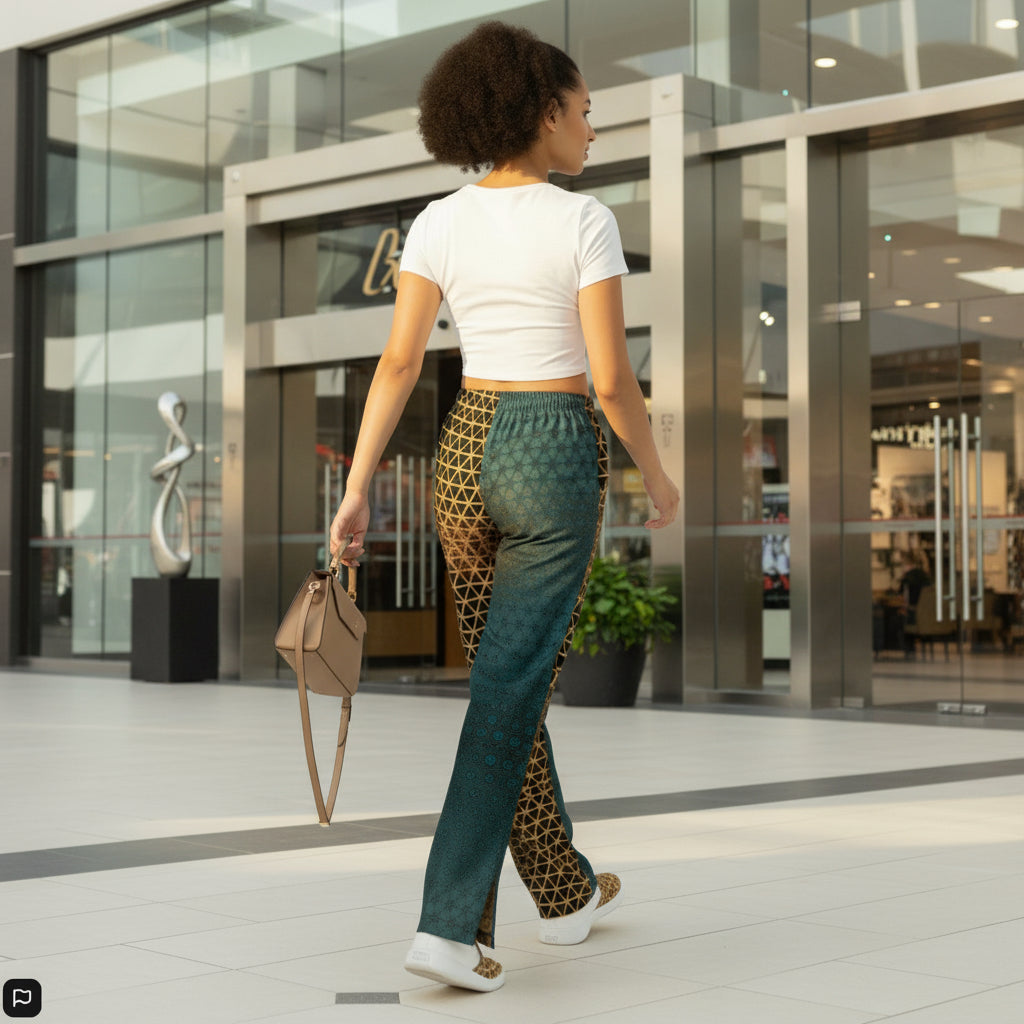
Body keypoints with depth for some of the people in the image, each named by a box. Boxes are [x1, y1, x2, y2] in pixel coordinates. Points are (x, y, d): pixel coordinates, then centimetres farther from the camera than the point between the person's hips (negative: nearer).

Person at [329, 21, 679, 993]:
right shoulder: (585, 221, -10)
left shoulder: (437, 223, 3)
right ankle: (449, 925, -9)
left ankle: (565, 893, 29)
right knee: (507, 700, -3)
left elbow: (397, 364, -3)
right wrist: (656, 474, 4)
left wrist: (356, 495, -4)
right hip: (555, 461, -5)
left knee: (511, 682, 17)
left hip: (464, 456, 5)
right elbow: (610, 378, -12)